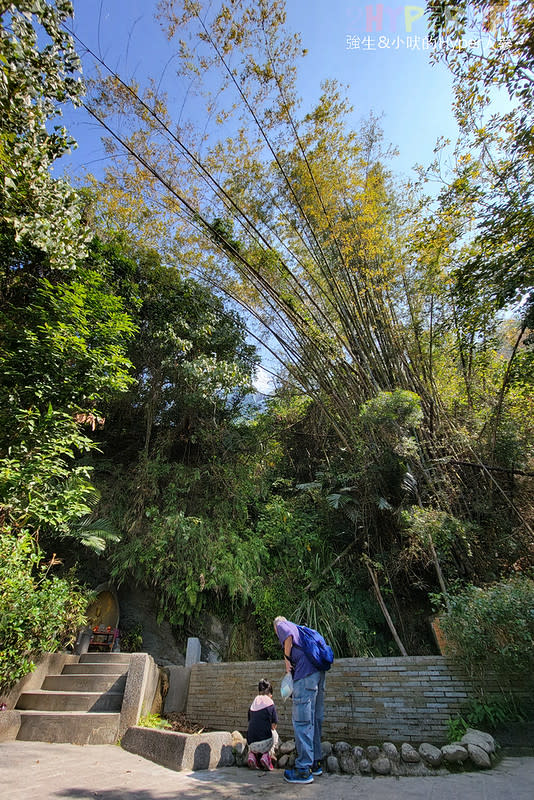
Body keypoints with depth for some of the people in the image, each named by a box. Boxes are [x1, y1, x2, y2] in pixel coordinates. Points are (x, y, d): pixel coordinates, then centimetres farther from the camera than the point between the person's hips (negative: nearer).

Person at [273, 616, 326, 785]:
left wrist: (287, 659, -3)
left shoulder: (281, 625, 8)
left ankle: (304, 769, -1)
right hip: (319, 672, 8)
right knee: (314, 720, 16)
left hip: (305, 674, -8)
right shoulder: (298, 629, 29)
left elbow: (288, 637, -15)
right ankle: (315, 763, 24)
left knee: (302, 721, -4)